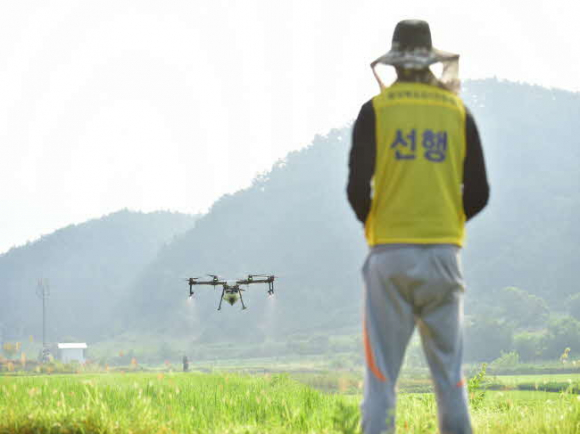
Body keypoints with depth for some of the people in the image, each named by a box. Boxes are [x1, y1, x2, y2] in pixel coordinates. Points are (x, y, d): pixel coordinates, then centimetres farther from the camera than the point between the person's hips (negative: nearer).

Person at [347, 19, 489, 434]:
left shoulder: (375, 110, 0)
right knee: (450, 376, 7)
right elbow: (478, 193, 4)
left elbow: (358, 189, -5)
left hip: (390, 257, -2)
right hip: (444, 255, 2)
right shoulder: (458, 112, 6)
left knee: (381, 376, 0)